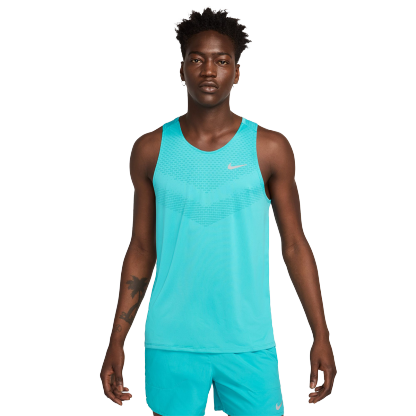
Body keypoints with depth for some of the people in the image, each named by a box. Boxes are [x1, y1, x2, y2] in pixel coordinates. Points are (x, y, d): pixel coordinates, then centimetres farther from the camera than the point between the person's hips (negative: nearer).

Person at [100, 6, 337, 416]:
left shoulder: (270, 149, -1)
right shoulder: (151, 150, 2)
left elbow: (295, 246, 3)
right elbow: (141, 249, 7)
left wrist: (321, 336, -1)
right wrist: (116, 342, 6)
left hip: (248, 342, 0)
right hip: (170, 344, 1)